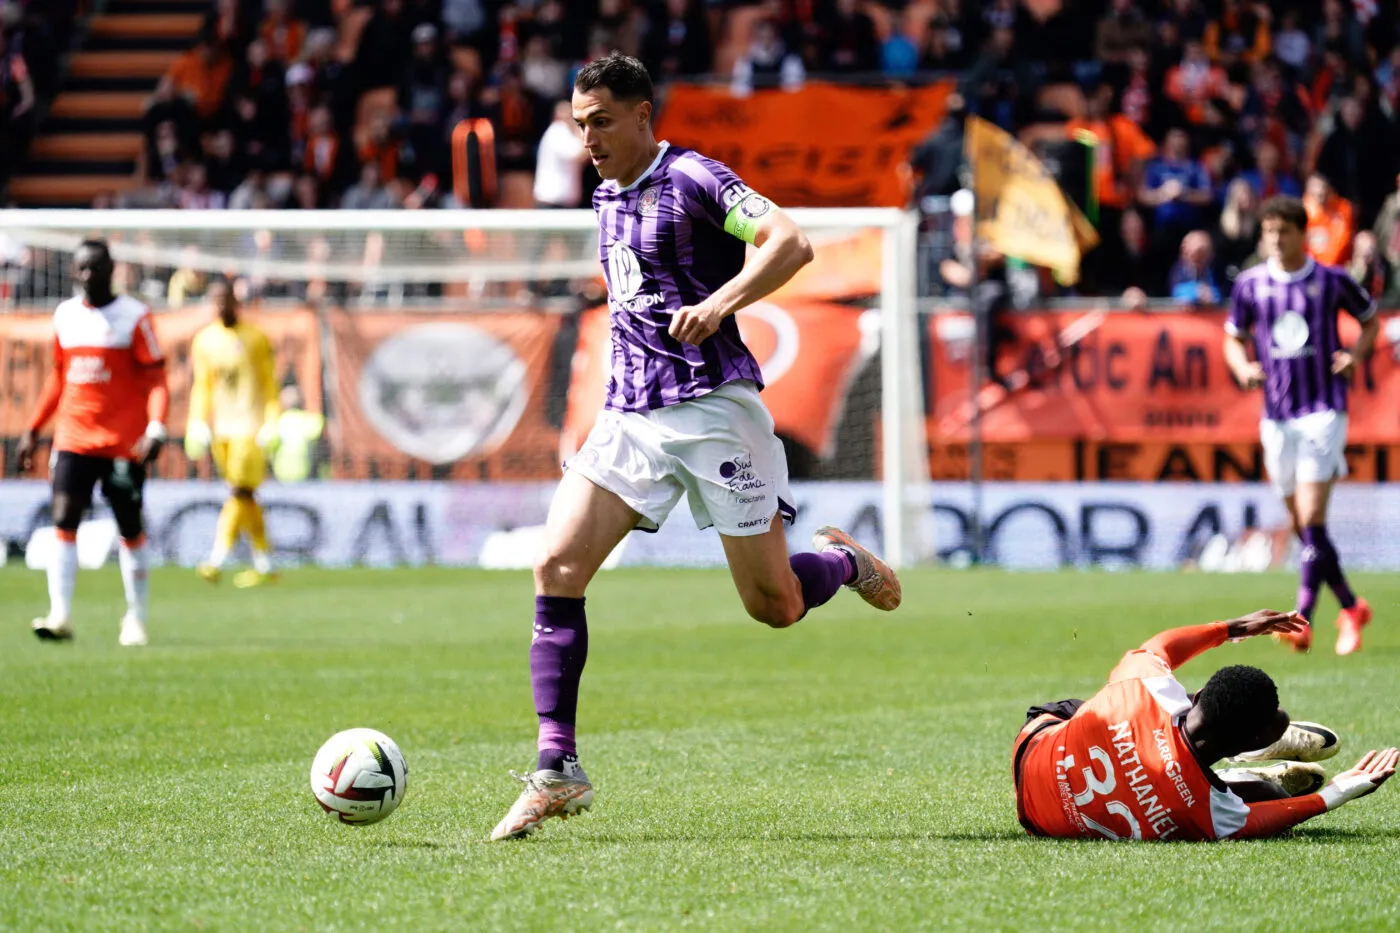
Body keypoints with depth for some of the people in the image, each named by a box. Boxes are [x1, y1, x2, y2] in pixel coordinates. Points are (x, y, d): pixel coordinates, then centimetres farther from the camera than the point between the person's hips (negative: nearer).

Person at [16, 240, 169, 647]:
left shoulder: (134, 316, -4)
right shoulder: (65, 315, 10)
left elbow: (156, 380, -6)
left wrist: (156, 429, -21)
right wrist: (33, 429, 19)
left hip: (124, 442, -4)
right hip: (73, 440, 4)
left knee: (130, 531, 4)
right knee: (64, 522, -10)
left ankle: (135, 619, 16)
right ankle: (60, 616, -14)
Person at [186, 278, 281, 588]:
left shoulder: (255, 338, -1)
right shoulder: (204, 340, 11)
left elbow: (270, 385, -1)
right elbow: (201, 386, 15)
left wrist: (272, 424, -8)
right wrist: (198, 423, 6)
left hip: (250, 427, -5)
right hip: (221, 429, 5)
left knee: (240, 493, -13)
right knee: (244, 497, 7)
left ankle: (217, 562, -18)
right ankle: (264, 565, 14)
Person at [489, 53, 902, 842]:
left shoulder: (692, 179, -8)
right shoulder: (607, 198, 16)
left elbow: (790, 244, -21)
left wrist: (720, 303, -34)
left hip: (713, 407, -6)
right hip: (631, 414, 7)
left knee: (775, 605, 0)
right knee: (556, 568, -13)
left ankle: (842, 561, 36)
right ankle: (558, 769, -12)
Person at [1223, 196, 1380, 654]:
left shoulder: (1332, 281, 0)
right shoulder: (1250, 284, 5)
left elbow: (1370, 319, 15)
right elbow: (1234, 338, 16)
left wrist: (1356, 355, -3)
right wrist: (1243, 367, -5)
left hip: (1323, 410, -4)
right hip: (1277, 415, 4)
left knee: (1312, 518, -14)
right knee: (1303, 527, 8)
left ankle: (1302, 621, -15)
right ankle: (1351, 608, 25)